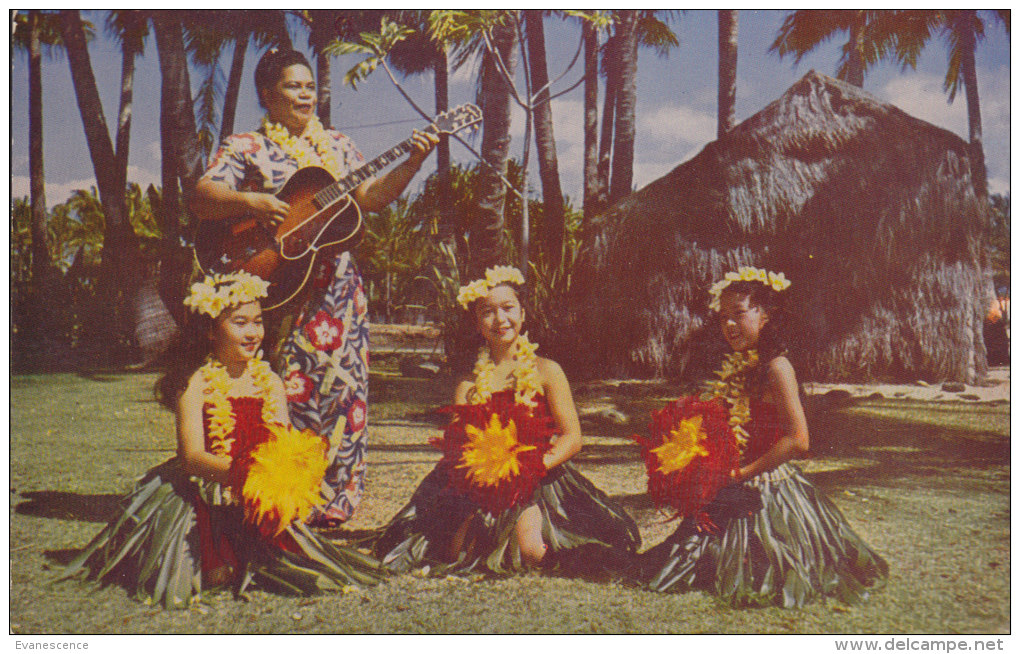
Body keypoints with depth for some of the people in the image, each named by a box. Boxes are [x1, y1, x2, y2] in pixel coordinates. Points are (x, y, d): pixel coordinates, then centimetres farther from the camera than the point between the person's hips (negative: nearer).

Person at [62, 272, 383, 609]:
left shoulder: (271, 383, 7)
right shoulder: (195, 384, -9)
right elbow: (192, 457, -17)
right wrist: (239, 474, -34)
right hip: (204, 500, -4)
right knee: (216, 575, -19)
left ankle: (248, 561, 22)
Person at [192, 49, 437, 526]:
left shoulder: (337, 145, 17)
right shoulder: (244, 147, 3)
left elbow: (371, 197, 9)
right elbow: (200, 198, -8)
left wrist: (412, 163, -4)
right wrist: (249, 202, -24)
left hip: (337, 291, 5)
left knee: (343, 387, 3)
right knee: (286, 393, -5)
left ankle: (332, 500, 15)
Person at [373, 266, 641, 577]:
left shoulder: (547, 372, 4)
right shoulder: (469, 383, 9)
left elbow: (572, 437, -1)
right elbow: (453, 443, 4)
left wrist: (529, 468, -16)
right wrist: (478, 465, -19)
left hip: (537, 479, -2)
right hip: (482, 485, 2)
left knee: (529, 550, -26)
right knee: (458, 551, -21)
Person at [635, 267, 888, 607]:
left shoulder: (776, 367, -16)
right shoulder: (738, 368, 10)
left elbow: (798, 440, -22)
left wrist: (744, 472, -19)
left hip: (767, 488, -8)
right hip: (735, 490, 8)